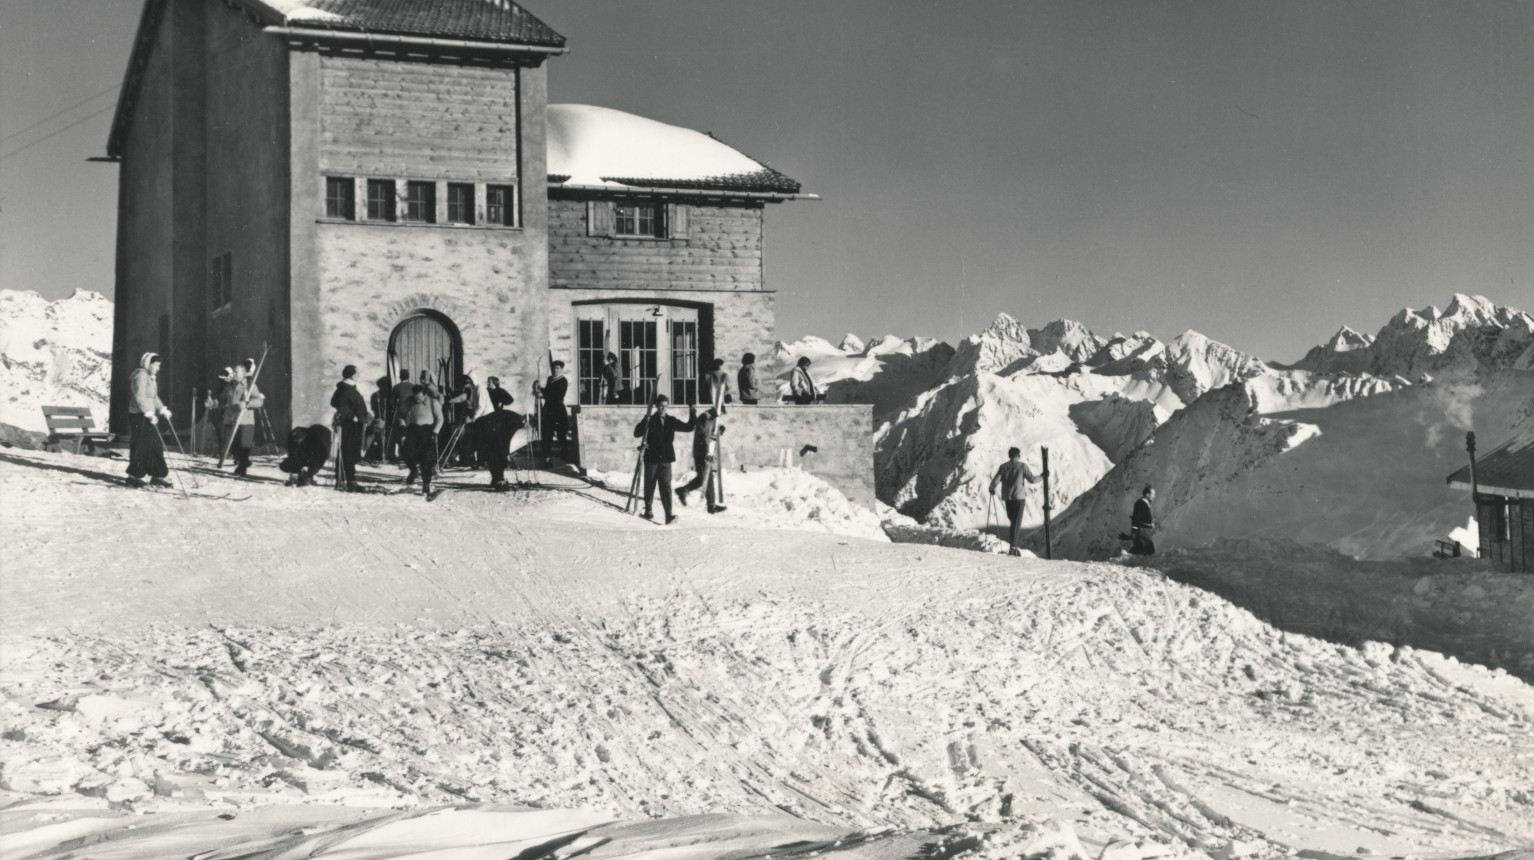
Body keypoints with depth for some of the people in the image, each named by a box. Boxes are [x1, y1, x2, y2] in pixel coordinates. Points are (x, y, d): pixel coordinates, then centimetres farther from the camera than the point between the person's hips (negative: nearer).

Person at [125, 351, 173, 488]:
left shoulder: (151, 377, 19)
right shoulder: (141, 375, -13)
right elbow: (139, 397, -21)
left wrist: (162, 409, 15)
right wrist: (149, 413, -25)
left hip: (148, 415, 10)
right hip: (139, 416, -10)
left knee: (155, 446, 7)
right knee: (140, 446, -6)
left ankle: (156, 477, 9)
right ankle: (133, 477, 1)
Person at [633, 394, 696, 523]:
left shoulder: (671, 421, 8)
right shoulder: (650, 420, -1)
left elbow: (688, 427, 17)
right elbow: (637, 434, -7)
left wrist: (693, 415, 2)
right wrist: (644, 422, -22)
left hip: (665, 459, 1)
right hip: (651, 459, -1)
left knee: (666, 487, -8)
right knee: (649, 486, 10)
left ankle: (669, 514, -16)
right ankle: (648, 510, 28)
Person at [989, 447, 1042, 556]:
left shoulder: (1004, 467, 3)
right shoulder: (1022, 466, -5)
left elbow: (995, 481, -4)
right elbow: (1032, 479, -8)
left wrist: (992, 489, 17)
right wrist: (1042, 477, 11)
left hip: (1007, 497, 3)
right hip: (1019, 497, -3)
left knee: (1012, 520, 23)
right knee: (1016, 522, -2)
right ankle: (1013, 547, -9)